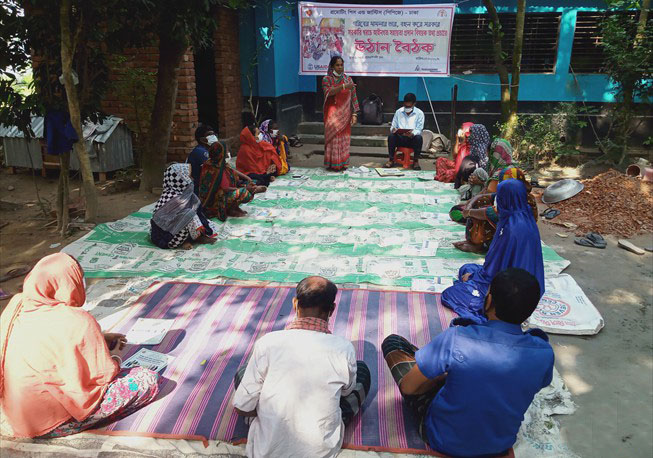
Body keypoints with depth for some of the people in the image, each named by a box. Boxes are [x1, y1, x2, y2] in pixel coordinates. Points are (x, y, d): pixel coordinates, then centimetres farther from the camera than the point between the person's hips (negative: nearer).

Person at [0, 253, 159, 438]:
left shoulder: (16, 305, -4)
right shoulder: (78, 322, -27)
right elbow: (103, 375, -17)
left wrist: (100, 339, 9)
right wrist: (115, 357, 5)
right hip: (51, 425, -8)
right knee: (149, 381, -9)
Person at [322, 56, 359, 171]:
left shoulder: (348, 79, 9)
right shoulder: (327, 79, 1)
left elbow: (353, 97, 7)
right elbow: (328, 92, -20)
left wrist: (354, 114, 0)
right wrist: (344, 86, -30)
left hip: (345, 115, 3)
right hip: (332, 115, -3)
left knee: (344, 139, 4)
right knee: (333, 138, -4)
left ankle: (342, 163, 12)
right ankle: (332, 164, 2)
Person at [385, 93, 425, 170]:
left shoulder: (419, 113, 2)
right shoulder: (398, 112, 10)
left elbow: (419, 130, -5)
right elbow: (393, 126, 11)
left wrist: (412, 134, -28)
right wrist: (393, 130, -15)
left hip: (412, 138, -2)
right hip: (400, 138, 2)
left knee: (419, 138, -34)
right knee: (391, 136, -28)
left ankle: (416, 161, -21)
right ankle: (391, 160, -19)